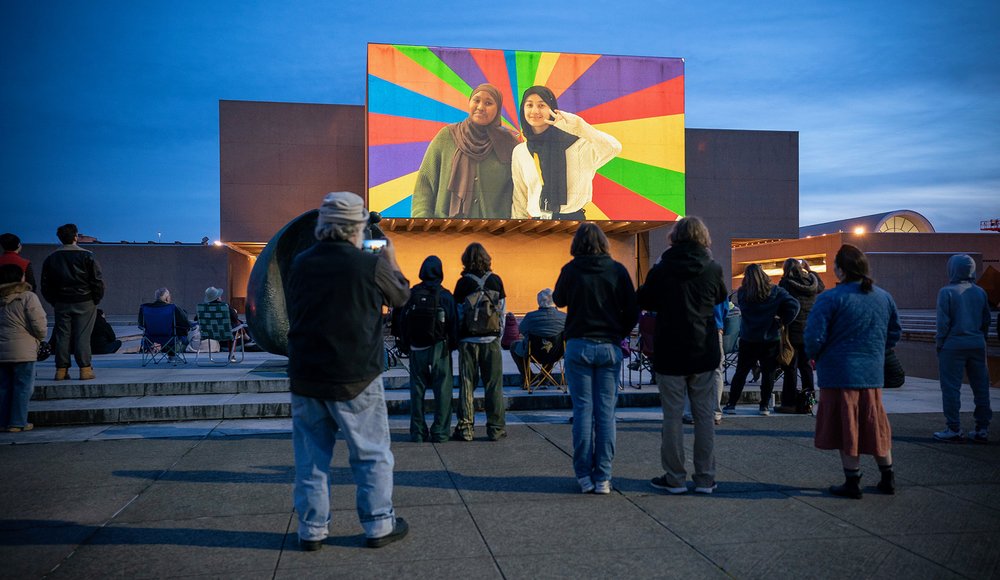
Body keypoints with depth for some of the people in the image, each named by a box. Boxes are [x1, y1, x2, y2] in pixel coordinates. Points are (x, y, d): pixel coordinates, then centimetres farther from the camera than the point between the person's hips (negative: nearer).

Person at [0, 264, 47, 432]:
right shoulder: (27, 297, -10)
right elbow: (39, 325, -13)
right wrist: (40, 337, 8)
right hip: (22, 350, -5)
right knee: (23, 387, 4)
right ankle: (17, 423, 6)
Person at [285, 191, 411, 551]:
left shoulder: (300, 264, 0)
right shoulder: (370, 265, -11)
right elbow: (401, 296, 6)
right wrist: (390, 261, 24)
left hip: (305, 377, 4)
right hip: (356, 380, -3)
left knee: (310, 457, 13)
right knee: (372, 454, 11)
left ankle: (312, 530, 19)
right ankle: (379, 526, 18)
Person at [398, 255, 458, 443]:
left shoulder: (411, 294, 0)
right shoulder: (445, 295, -5)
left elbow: (403, 322, 3)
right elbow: (453, 323, -4)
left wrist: (407, 343, 13)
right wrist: (452, 345, 8)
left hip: (416, 349, 2)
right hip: (439, 348, -2)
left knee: (417, 390, 8)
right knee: (442, 390, 4)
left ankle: (417, 432, 9)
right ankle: (440, 432, 4)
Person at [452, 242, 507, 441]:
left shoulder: (463, 283, -4)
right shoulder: (496, 280, 0)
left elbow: (457, 313, -1)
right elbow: (502, 311, 3)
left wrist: (456, 339, 9)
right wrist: (499, 336, 11)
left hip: (468, 340, -1)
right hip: (491, 339, 1)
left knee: (466, 385, 5)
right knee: (493, 385, 6)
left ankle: (465, 428, 6)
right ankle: (496, 428, 8)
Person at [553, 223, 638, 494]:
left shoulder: (571, 270, -3)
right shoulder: (617, 270, -1)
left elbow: (559, 300, 15)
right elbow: (633, 310, 0)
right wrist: (619, 335, 13)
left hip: (579, 346, -1)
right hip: (609, 347, 1)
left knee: (583, 410, 4)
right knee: (606, 411, 4)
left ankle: (584, 476, 7)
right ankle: (602, 478, 7)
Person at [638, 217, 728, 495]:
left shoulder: (661, 270, -6)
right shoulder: (713, 269, -3)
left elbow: (643, 301, 6)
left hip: (669, 352, -1)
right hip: (705, 354, 2)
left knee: (672, 415, 6)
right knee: (705, 415, 9)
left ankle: (675, 477, 10)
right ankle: (705, 478, 14)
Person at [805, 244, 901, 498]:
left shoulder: (831, 298, -15)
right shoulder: (884, 297, 6)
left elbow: (814, 336, -18)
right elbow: (895, 333, 16)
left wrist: (812, 354, 1)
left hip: (840, 374, -6)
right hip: (873, 373, 6)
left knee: (845, 428, 5)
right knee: (875, 425, 17)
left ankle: (852, 483, 10)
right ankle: (888, 479, 27)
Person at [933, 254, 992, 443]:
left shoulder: (947, 291, -9)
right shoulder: (980, 292, 7)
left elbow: (943, 321, -11)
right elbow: (987, 320, 12)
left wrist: (940, 343, -2)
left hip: (954, 344, -5)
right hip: (977, 345, 5)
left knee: (951, 387, 1)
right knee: (981, 387, 10)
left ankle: (954, 429, 2)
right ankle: (982, 429, 14)